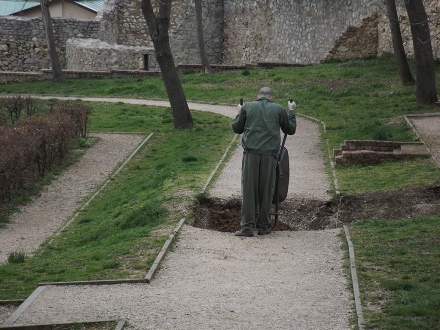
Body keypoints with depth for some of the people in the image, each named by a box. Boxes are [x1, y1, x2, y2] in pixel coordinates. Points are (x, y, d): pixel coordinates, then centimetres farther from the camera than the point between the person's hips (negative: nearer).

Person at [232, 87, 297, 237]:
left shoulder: (247, 107, 10)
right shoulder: (279, 109, 11)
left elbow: (237, 128, 17)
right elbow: (291, 130, 21)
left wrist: (239, 113, 34)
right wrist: (291, 111, 35)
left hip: (251, 153, 0)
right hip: (270, 154, 0)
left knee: (248, 190, 2)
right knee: (266, 190, 7)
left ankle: (247, 226, -1)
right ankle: (263, 226, 11)